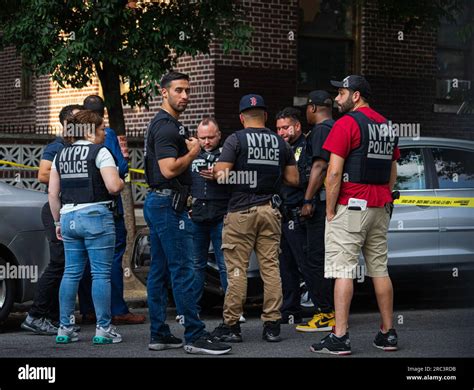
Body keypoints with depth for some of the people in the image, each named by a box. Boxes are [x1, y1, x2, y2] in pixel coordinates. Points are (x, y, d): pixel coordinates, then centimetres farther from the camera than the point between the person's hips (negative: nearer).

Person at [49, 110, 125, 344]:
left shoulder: (61, 155, 13)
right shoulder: (100, 152, -6)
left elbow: (53, 194, 12)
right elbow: (114, 186, -16)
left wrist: (58, 222, 18)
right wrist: (121, 182, 6)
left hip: (68, 217, 6)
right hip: (96, 215, -6)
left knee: (71, 273, 10)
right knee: (101, 274, -1)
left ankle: (64, 329, 11)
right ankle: (103, 329, 0)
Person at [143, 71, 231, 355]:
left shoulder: (167, 124, 19)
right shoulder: (167, 127, -14)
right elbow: (169, 169, -24)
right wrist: (193, 153, -10)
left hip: (157, 203, 11)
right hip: (169, 204, -11)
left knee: (160, 272, 10)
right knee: (183, 271, -9)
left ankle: (159, 334, 13)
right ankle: (195, 336, -9)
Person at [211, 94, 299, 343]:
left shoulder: (235, 140, -5)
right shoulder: (280, 143, 9)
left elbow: (221, 175, -12)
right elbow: (293, 179, 11)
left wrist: (214, 170, 10)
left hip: (242, 211, -4)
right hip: (270, 210, 4)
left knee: (236, 269, -1)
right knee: (271, 267, 6)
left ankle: (231, 325, 3)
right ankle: (272, 325, 6)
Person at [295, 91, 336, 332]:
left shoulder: (321, 130, -10)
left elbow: (319, 166, -19)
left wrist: (308, 201, -19)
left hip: (322, 201, -10)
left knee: (315, 261, -8)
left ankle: (326, 314, -9)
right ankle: (335, 312, 17)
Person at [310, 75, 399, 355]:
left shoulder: (347, 124, -9)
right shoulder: (386, 126, 16)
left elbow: (334, 172, -14)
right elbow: (393, 173, 18)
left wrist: (330, 211, -9)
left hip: (351, 206, -8)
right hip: (380, 207, 8)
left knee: (343, 271, -8)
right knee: (380, 270, 11)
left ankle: (340, 338, -11)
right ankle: (388, 334, 13)